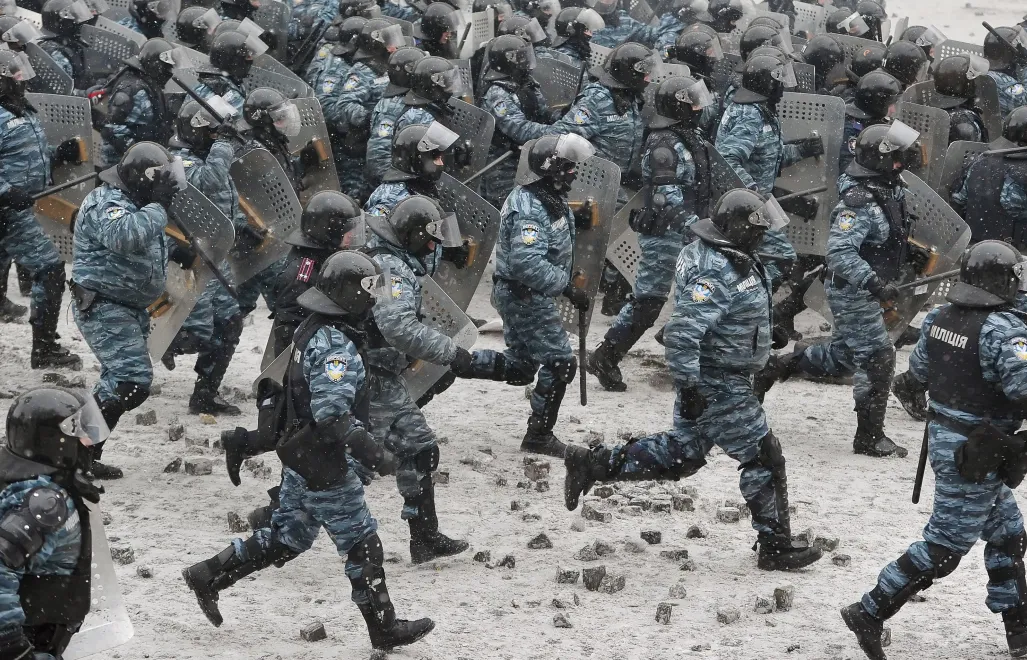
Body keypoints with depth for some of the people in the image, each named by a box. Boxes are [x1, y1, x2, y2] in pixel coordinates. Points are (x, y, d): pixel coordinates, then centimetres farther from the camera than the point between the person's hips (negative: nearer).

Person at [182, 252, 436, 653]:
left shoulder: (311, 330, 7)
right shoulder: (336, 346, -24)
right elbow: (333, 414, -31)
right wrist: (372, 454, -31)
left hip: (299, 456, 10)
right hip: (323, 466, -10)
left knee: (286, 537, 20)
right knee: (362, 544, 1)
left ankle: (208, 576, 25)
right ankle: (385, 629, 10)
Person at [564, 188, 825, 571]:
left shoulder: (728, 256, 5)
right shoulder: (716, 275, -27)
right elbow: (680, 334, -31)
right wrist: (688, 387, -28)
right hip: (719, 386, -10)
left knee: (682, 454, 20)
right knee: (763, 458, -1)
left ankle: (592, 464, 21)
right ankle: (776, 547, 7)